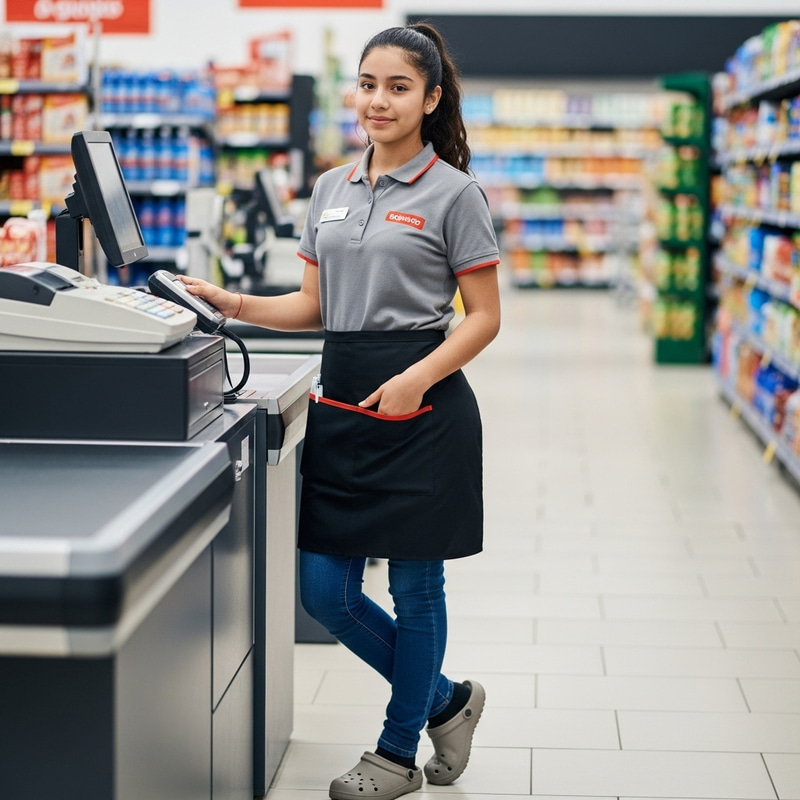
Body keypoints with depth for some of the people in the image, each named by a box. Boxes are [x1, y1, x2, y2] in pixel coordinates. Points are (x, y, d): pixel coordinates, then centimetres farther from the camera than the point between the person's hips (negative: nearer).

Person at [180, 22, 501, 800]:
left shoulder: (453, 193, -4)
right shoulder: (330, 189, 13)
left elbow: (483, 318, -5)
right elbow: (313, 306, 16)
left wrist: (418, 378, -19)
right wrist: (234, 305, 0)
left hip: (418, 404, -6)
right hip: (342, 399, 6)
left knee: (413, 587, 5)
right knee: (323, 588, 5)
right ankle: (444, 702, 27)